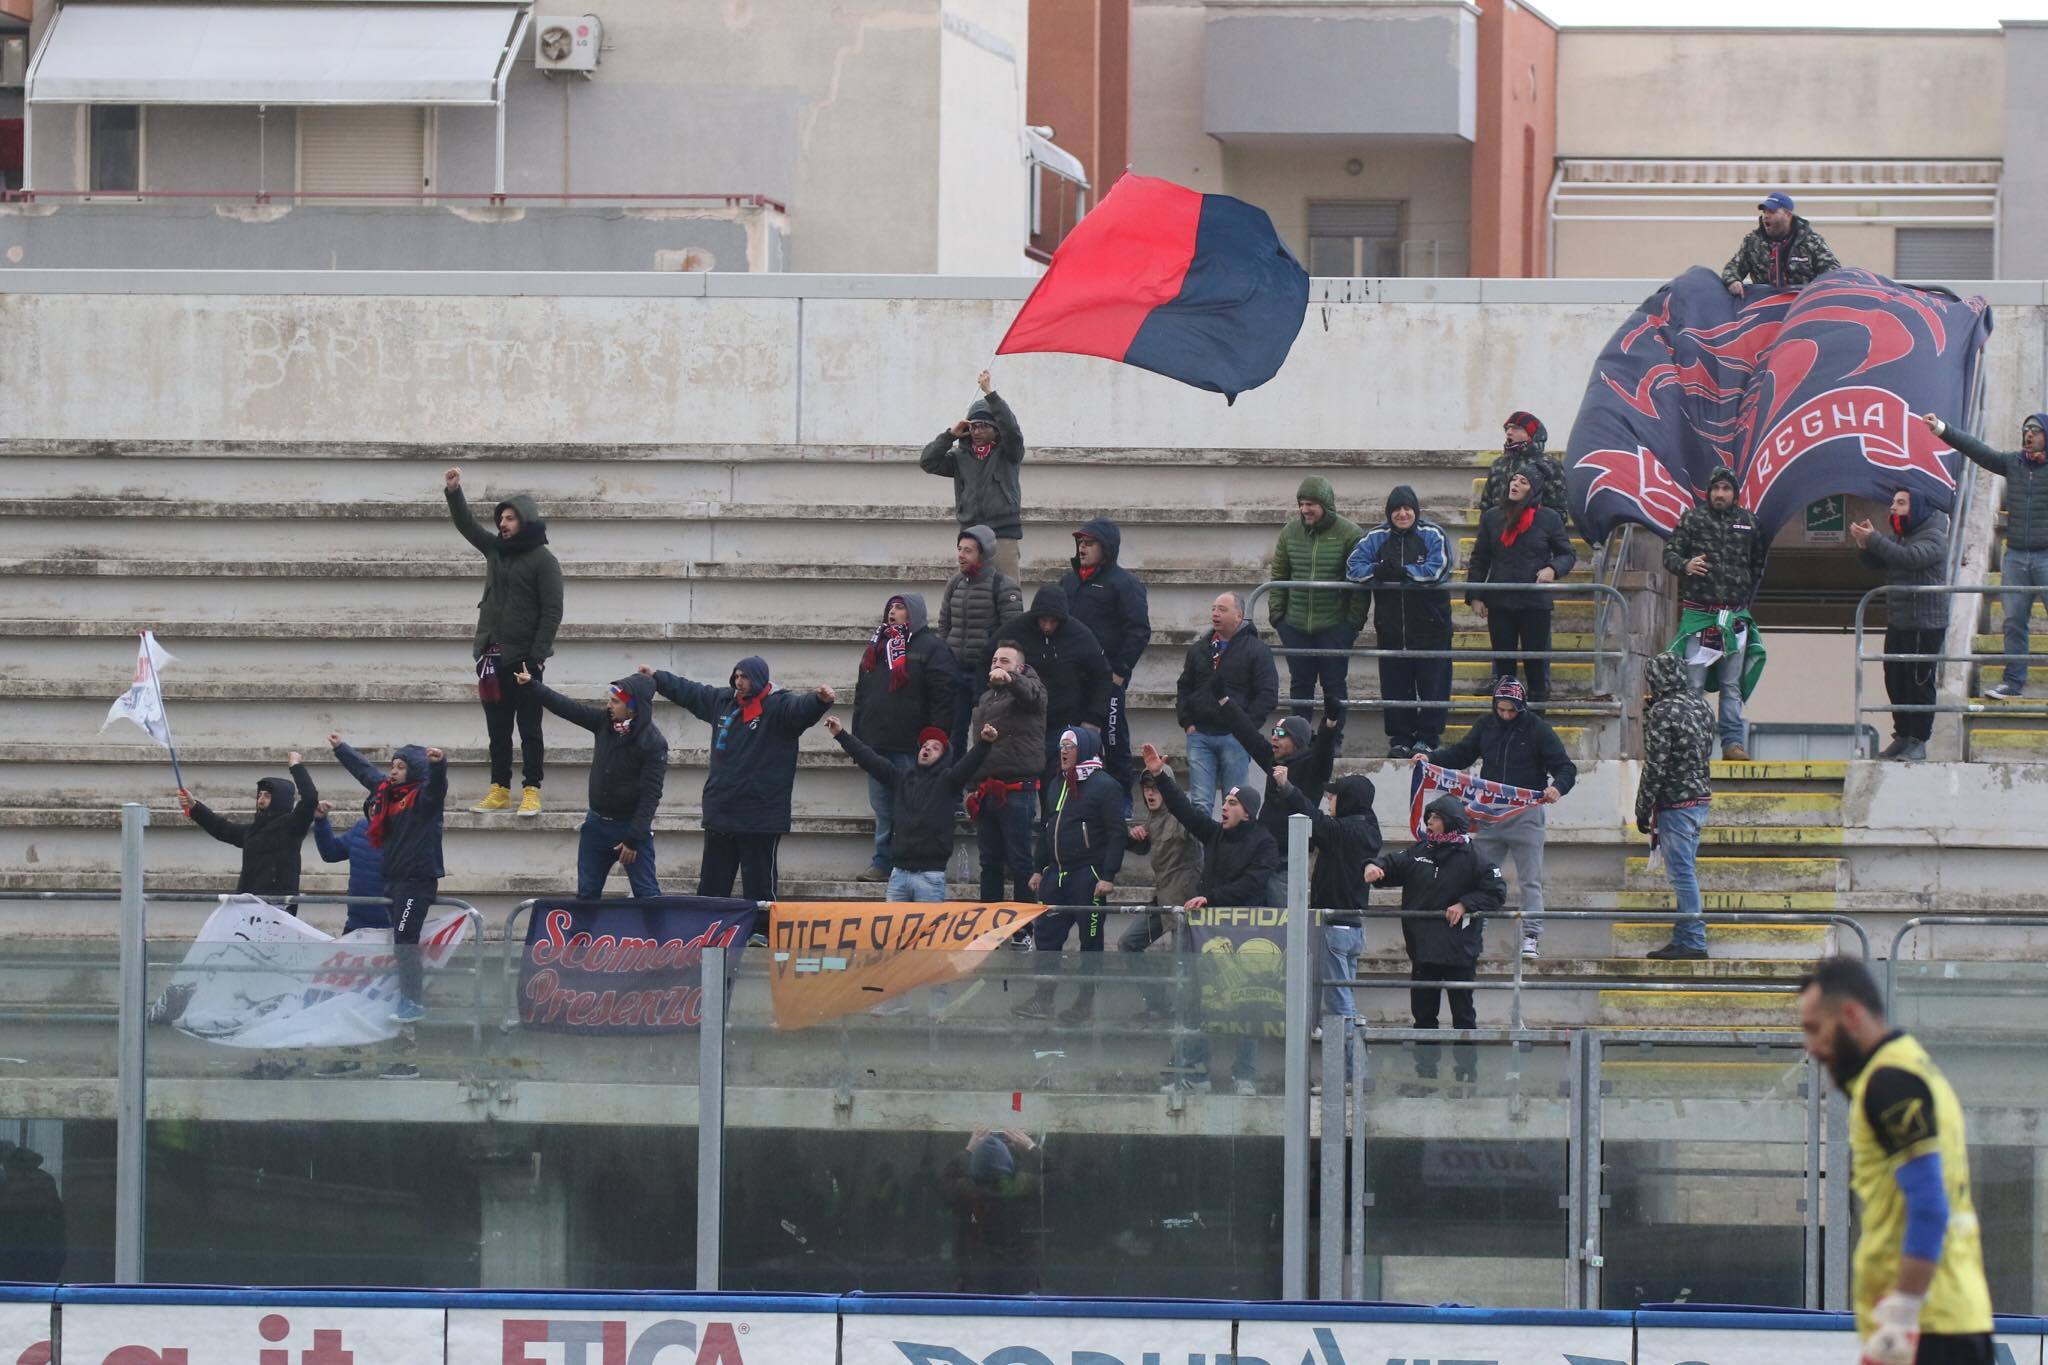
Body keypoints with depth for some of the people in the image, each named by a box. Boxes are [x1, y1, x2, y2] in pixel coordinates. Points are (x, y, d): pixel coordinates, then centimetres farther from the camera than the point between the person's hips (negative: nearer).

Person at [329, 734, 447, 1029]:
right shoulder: (387, 792, 14)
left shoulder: (424, 796, -9)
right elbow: (365, 770, 29)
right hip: (393, 878, 9)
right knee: (400, 942, 10)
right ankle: (409, 998, 15)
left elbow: (436, 783, -31)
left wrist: (438, 764, -52)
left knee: (405, 941, -12)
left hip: (418, 879, -9)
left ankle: (414, 1003, -9)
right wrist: (341, 749, 41)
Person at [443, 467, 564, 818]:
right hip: (492, 655, 6)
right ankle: (499, 791, 13)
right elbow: (466, 526, 20)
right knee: (498, 728, 9)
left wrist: (536, 657, -16)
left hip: (523, 657, -6)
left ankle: (531, 791, 1)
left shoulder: (542, 560, -8)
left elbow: (552, 612, -11)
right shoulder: (496, 550, 10)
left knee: (529, 728, -1)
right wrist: (453, 493, 5)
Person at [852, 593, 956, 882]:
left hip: (910, 748, -7)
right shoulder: (876, 647, 19)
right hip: (876, 744, 7)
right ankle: (882, 862, 12)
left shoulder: (930, 647, -3)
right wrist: (857, 736, 18)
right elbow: (861, 695, 24)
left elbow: (943, 696, -10)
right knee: (882, 809, 8)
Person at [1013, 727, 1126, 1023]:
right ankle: (1043, 999, 3)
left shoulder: (1104, 786, -7)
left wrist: (1108, 876, -18)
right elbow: (1046, 830, 22)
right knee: (1045, 934, 2)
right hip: (1057, 874, 7)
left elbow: (1116, 833, -12)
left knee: (1090, 938, 0)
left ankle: (1085, 1002, 5)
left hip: (1088, 875, -7)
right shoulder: (1059, 786, 16)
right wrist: (1039, 870, 18)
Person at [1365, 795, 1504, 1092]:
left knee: (1463, 1015, 2)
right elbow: (1394, 865, 5)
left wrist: (1464, 905, -18)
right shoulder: (1419, 853, 9)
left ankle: (1467, 1075, 8)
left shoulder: (1472, 858, -6)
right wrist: (1375, 867, -17)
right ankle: (1425, 1075, 16)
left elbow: (1496, 891, -7)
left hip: (1458, 952, -5)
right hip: (1423, 951, 5)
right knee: (1423, 1014, 9)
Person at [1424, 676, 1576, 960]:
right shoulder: (1486, 727, 7)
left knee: (1529, 880, -1)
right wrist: (1430, 759, 0)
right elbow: (1461, 754, 16)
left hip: (1525, 816, -4)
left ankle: (1531, 937, 2)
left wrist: (1557, 787, -28)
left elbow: (1565, 767, -7)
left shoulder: (1537, 730, -5)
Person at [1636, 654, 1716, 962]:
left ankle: (1692, 942, -6)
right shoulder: (1700, 705, 10)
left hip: (1675, 802, -9)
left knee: (1682, 873, -6)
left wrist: (1642, 809, -8)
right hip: (1702, 798, 9)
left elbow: (1655, 767, -17)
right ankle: (1684, 938, 18)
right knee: (1686, 872, 14)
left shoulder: (1662, 712, -16)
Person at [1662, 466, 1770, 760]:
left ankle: (1733, 742, 4)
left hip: (1735, 615, 2)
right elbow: (1669, 554, 2)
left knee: (1732, 686, 3)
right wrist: (1685, 565, -19)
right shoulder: (1693, 518, 3)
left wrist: (1748, 597, 15)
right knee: (1693, 684, -5)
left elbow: (1759, 563, 21)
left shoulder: (1749, 522, 10)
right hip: (1698, 613, -2)